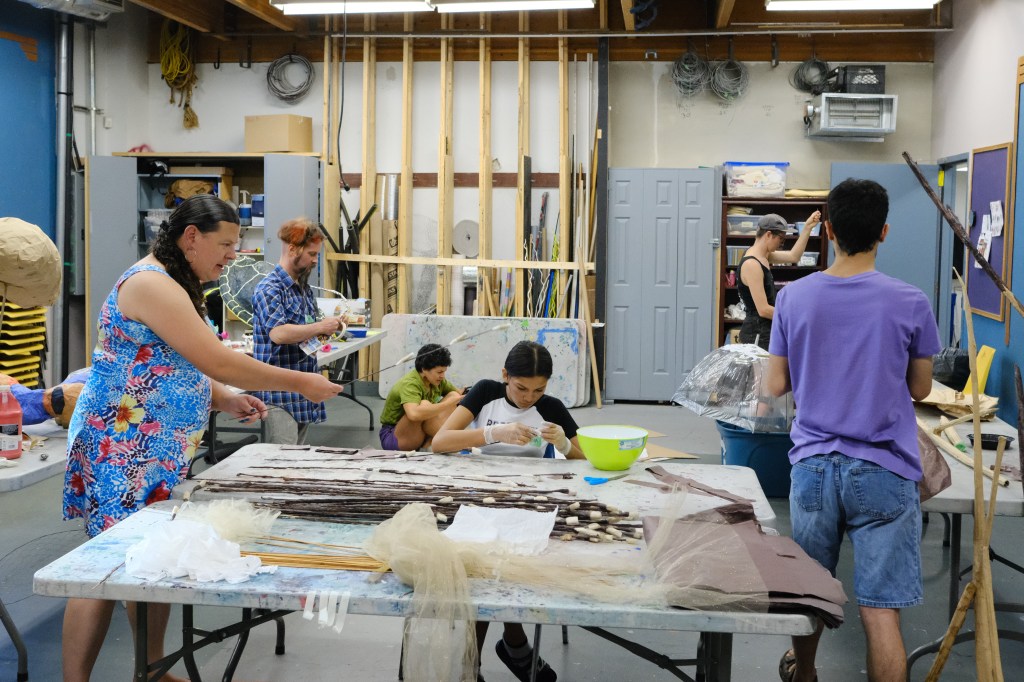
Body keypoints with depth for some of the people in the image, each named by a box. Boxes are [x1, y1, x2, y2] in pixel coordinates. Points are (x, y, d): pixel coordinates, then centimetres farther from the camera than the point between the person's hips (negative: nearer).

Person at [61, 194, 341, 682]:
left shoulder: (175, 286, 16)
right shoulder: (150, 283, -17)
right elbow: (219, 362, -22)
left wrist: (227, 400, 3)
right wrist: (301, 383, -15)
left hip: (161, 453, 10)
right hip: (121, 450, -10)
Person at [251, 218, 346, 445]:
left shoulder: (305, 288, 14)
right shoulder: (269, 289, -13)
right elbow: (278, 334, -26)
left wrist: (327, 329, 5)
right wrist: (321, 327, -17)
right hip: (280, 394, -9)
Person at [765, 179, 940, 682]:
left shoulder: (794, 297, -4)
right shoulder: (910, 304, -9)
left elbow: (776, 385, 2)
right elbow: (919, 389, 3)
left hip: (814, 462, 3)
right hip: (883, 471, -3)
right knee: (881, 610, 1)